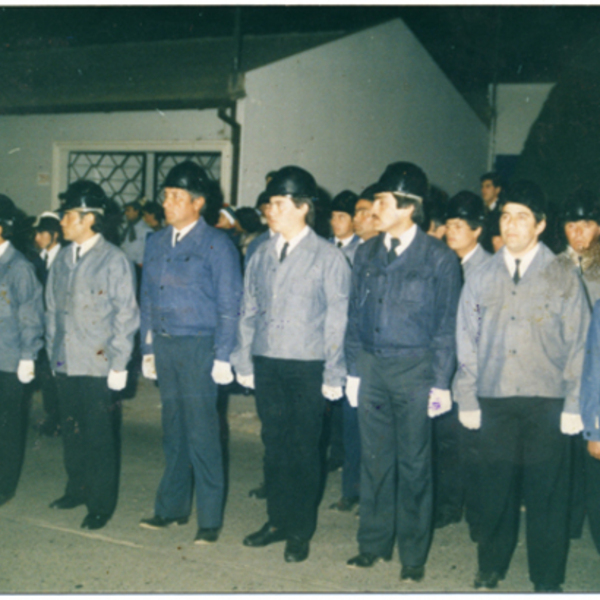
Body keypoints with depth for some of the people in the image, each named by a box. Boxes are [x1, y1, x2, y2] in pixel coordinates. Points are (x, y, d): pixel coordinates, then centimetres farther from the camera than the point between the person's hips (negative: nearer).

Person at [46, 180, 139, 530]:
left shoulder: (115, 260, -7)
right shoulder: (63, 259, 10)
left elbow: (126, 317, -7)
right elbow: (53, 309, 17)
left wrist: (118, 366, -9)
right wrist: (52, 352, 12)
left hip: (99, 366, -5)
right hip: (66, 364, 6)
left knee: (101, 437, 1)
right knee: (72, 432, 14)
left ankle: (101, 504, 12)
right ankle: (77, 489, 31)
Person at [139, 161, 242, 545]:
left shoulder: (216, 244, -5)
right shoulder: (157, 243, 12)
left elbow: (229, 305, -6)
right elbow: (148, 299, 16)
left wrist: (222, 357, -11)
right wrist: (148, 348, 12)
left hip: (198, 347, -5)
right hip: (164, 345, 6)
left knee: (202, 434, -3)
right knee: (173, 430, 13)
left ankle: (210, 519, 8)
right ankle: (173, 507, 26)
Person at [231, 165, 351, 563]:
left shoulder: (328, 257, -4)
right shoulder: (261, 255, 9)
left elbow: (336, 320, -4)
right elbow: (249, 311, 13)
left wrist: (333, 376, -7)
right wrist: (245, 362, 8)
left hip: (308, 367, -4)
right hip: (267, 364, 4)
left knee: (304, 448, 4)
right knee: (274, 444, 11)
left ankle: (301, 531, 18)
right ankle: (277, 520, 25)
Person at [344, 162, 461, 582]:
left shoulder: (439, 258, -5)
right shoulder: (367, 254, 7)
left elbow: (446, 325, -4)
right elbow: (355, 315, 11)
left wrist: (441, 383, -7)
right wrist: (354, 369, 7)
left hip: (414, 368, -4)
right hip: (371, 365, 4)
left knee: (414, 463, 6)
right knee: (374, 459, 11)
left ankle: (414, 554, 20)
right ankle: (374, 543, 26)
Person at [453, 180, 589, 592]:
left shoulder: (563, 277, 2)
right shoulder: (482, 278, 7)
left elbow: (578, 345, 0)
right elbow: (467, 343, 9)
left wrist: (573, 406, -5)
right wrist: (467, 400, 4)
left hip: (546, 403, -2)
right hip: (495, 403, 2)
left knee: (547, 493, 4)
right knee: (496, 487, 9)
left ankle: (547, 579, 20)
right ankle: (492, 566, 28)